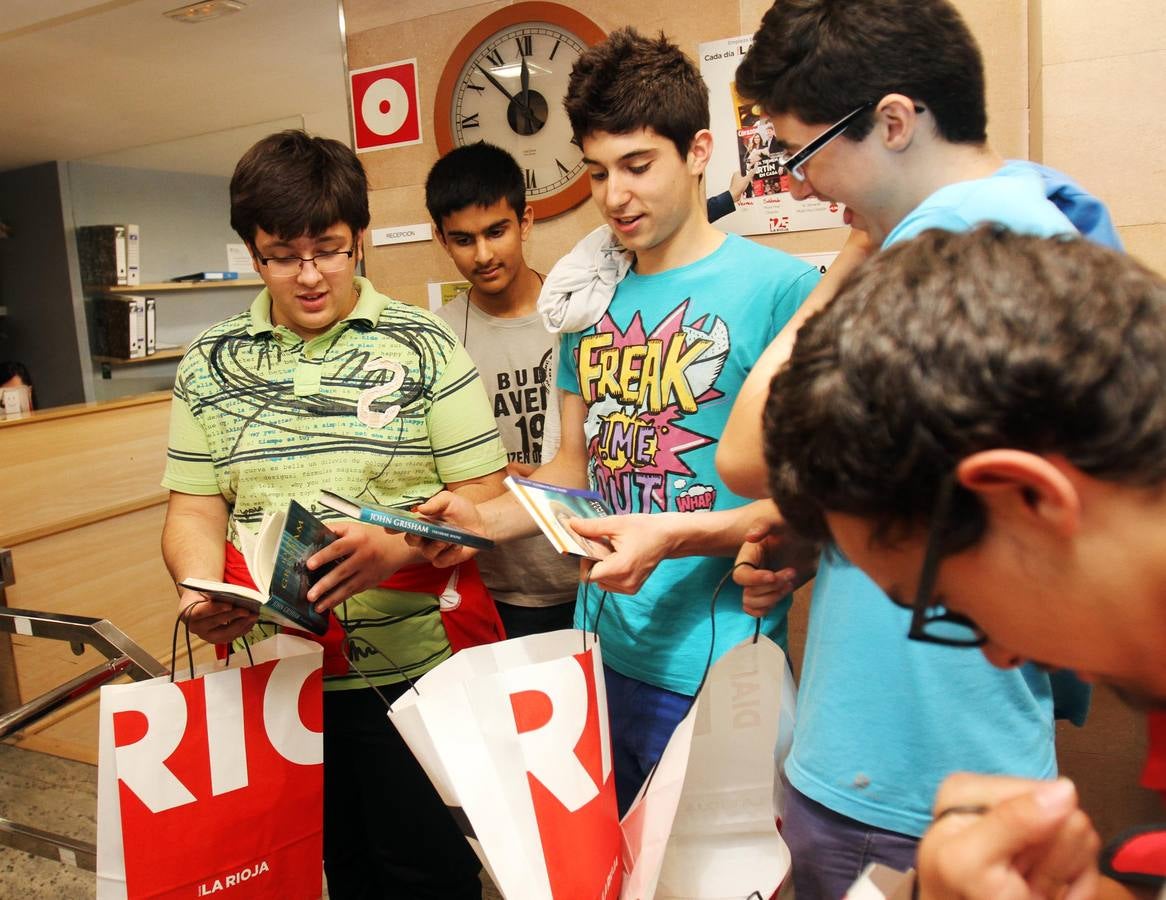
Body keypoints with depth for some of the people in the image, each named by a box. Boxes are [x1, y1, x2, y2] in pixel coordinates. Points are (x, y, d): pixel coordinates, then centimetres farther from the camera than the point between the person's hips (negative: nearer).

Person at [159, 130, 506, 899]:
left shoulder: (423, 345, -4)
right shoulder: (209, 364, 6)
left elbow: (482, 495, -6)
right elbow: (196, 510, 7)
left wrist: (398, 547, -24)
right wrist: (202, 589, -13)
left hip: (410, 669, -2)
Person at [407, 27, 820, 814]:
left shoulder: (779, 288, -12)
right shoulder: (590, 296, 6)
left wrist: (675, 535, -24)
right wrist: (487, 520, -3)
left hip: (714, 669, -5)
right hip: (603, 659, 6)